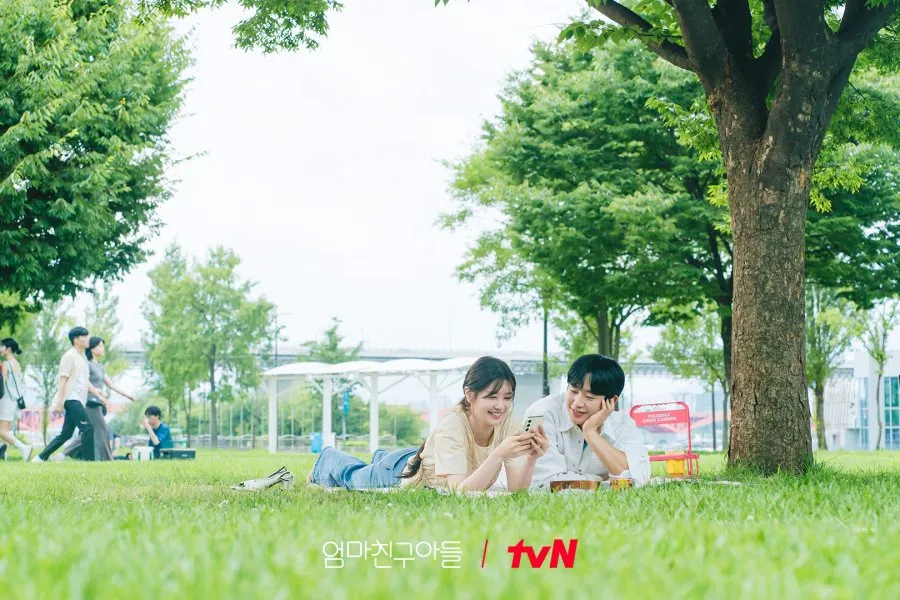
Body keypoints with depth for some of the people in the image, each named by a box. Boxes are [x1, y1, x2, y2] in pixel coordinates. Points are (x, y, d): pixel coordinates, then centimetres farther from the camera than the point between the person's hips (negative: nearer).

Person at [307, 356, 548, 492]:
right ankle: (328, 458, 59)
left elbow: (516, 488, -30)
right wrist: (499, 454, -59)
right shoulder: (451, 427, -42)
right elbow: (461, 491, -49)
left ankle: (381, 458, 70)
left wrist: (531, 458, -49)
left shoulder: (506, 422, -28)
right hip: (407, 472, -4)